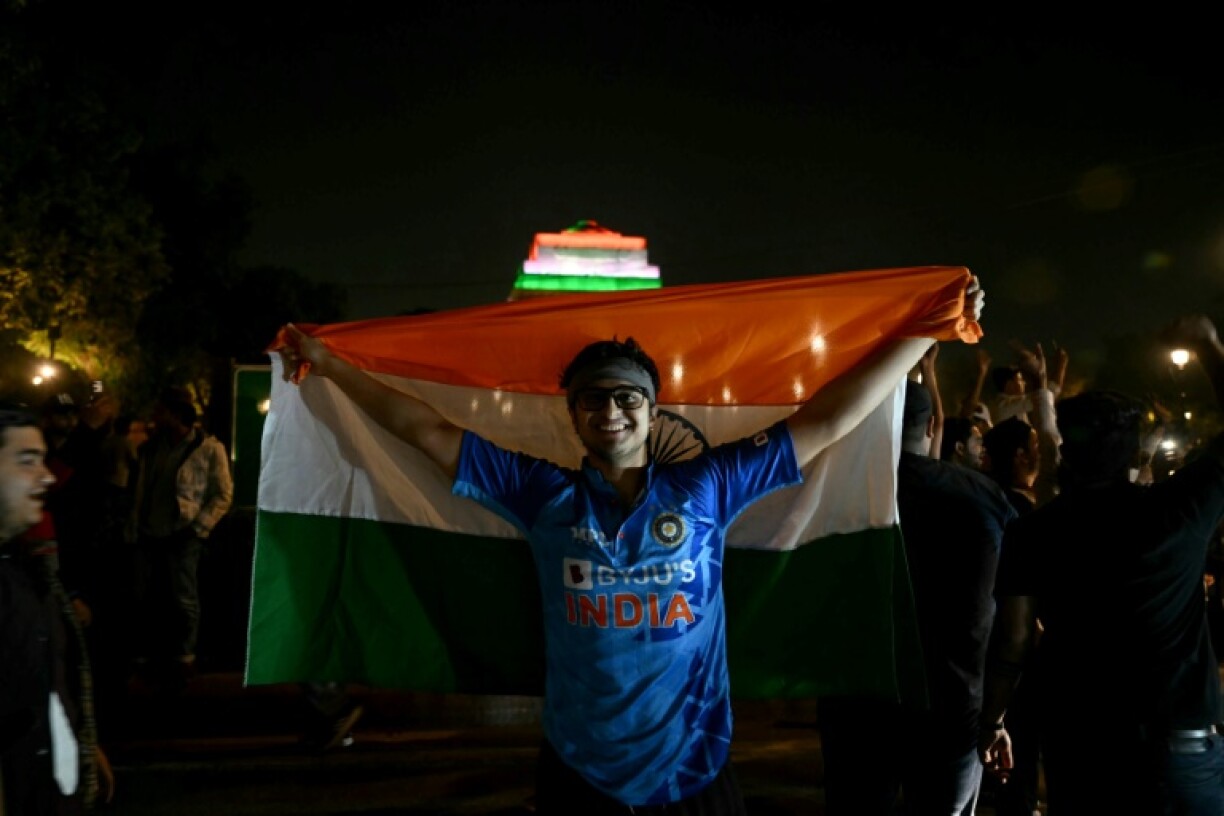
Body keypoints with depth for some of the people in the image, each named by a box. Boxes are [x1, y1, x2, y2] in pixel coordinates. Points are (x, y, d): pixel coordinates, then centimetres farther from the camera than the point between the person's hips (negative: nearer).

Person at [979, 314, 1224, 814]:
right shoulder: (1180, 508, -5)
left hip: (1076, 740, 1)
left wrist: (991, 722, 8)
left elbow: (1011, 642, -4)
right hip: (1179, 740, -1)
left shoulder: (1033, 532, -4)